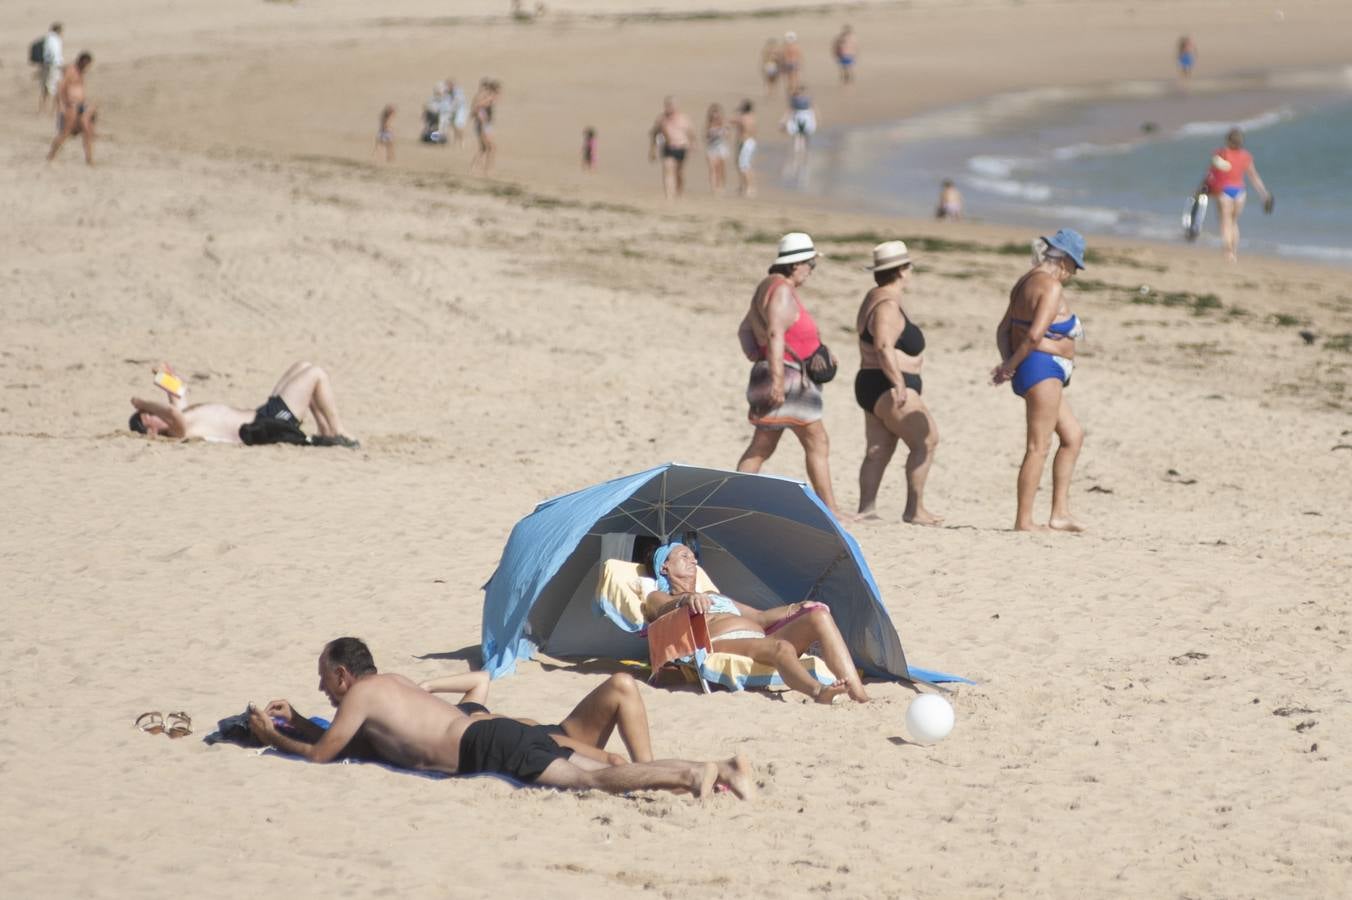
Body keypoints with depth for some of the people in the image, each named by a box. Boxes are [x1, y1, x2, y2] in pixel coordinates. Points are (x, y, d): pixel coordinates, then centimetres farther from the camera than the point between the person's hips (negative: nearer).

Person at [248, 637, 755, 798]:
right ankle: (719, 769, -20)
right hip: (511, 733, 8)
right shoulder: (390, 684, 32)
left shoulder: (359, 695, 6)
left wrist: (272, 739, 22)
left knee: (591, 780, -25)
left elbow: (322, 753, 6)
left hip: (488, 747, -8)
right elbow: (346, 737, 47)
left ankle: (696, 774, -42)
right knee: (599, 773, -5)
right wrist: (296, 721, 43)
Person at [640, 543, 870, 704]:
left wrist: (794, 609, 16)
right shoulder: (658, 598, 23)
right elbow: (666, 610, -3)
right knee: (780, 647, -40)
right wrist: (686, 600, -28)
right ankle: (818, 692, -73)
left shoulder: (715, 597, 43)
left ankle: (860, 697, -39)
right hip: (721, 643, -7)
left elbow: (760, 617, 36)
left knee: (819, 616, -19)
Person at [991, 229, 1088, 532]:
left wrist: (1007, 362, 1)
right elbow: (1035, 335, -25)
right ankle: (1023, 520, -2)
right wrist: (1011, 365, -14)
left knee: (1073, 435, 18)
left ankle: (1060, 512, 18)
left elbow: (1004, 329, 15)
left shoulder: (1026, 282, 15)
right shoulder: (1052, 286, -15)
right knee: (1039, 447, -5)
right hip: (1043, 368, -10)